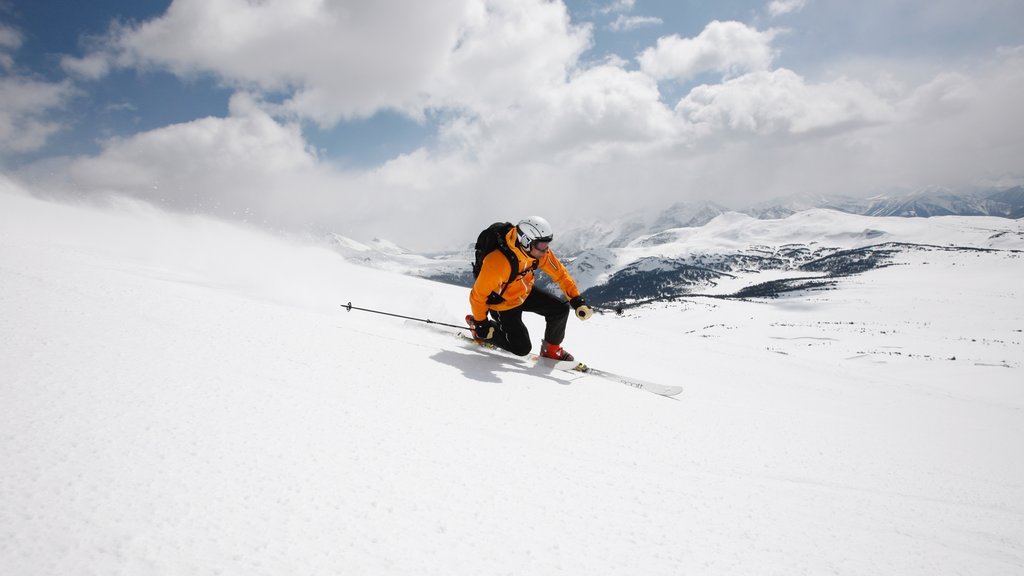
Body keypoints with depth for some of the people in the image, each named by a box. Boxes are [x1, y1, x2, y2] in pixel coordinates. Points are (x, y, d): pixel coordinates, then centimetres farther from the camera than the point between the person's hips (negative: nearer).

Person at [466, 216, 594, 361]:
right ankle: (476, 323, 14)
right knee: (522, 348, -3)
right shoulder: (498, 262, -38)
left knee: (561, 309, -9)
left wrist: (577, 300, -15)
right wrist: (481, 324, -16)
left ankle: (551, 348, 16)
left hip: (526, 293, 6)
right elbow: (478, 294, -27)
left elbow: (560, 273, -7)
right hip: (503, 304, -6)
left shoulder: (540, 251, -20)